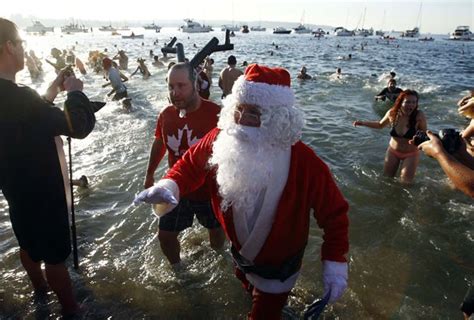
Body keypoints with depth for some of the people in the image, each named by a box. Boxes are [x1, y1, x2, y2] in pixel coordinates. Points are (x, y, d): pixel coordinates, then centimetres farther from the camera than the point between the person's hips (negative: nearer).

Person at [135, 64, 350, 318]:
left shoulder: (305, 163, -35)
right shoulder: (220, 140, -25)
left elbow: (334, 213, -22)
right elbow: (192, 163, -8)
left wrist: (335, 264, -23)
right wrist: (170, 185, -28)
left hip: (277, 265, -4)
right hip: (240, 251, 5)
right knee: (248, 286, 37)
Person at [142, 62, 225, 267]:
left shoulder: (216, 114, -24)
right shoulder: (166, 114, -10)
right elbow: (159, 143, 9)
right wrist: (150, 174, 17)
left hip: (210, 191, -3)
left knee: (216, 231, 22)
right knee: (165, 236, 13)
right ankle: (177, 269, 43)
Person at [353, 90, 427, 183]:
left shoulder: (419, 115, -24)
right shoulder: (392, 113, -14)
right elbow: (380, 125, 7)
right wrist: (362, 123, -1)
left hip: (410, 154, -3)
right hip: (393, 151, 3)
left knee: (405, 182, 1)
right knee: (387, 178, 16)